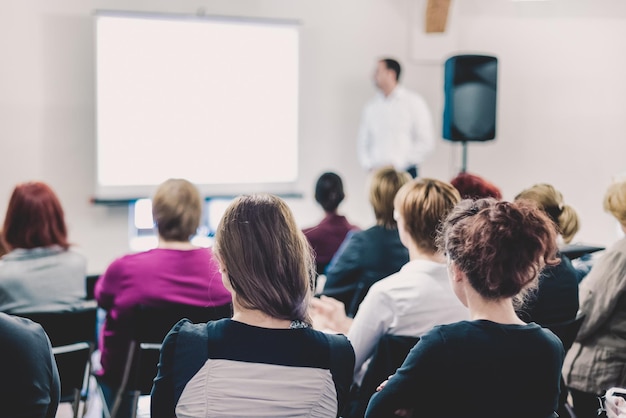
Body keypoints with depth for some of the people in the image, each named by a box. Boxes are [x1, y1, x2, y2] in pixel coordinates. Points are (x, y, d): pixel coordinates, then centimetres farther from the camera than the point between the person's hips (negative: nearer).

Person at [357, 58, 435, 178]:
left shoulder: (413, 102, 1)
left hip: (404, 174, -3)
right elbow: (363, 140, 14)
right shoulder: (371, 106, 12)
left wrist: (397, 163, -9)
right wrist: (369, 165, -3)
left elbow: (426, 142, -4)